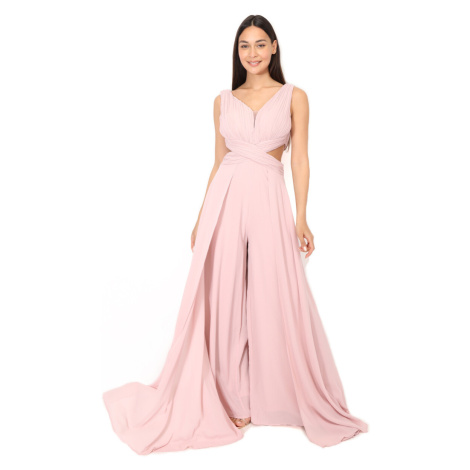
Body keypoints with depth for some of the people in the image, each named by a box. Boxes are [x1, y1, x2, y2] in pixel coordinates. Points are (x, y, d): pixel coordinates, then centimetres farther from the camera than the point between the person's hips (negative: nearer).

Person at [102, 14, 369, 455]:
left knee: (275, 299, 1)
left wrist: (301, 217, -6)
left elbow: (300, 160, 3)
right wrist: (201, 216, 10)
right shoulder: (223, 101, 13)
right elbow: (218, 162, 14)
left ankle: (275, 396, 22)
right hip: (225, 199, 2)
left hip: (270, 200, -1)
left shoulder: (294, 97, 8)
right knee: (223, 298, 2)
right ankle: (231, 399, 18)